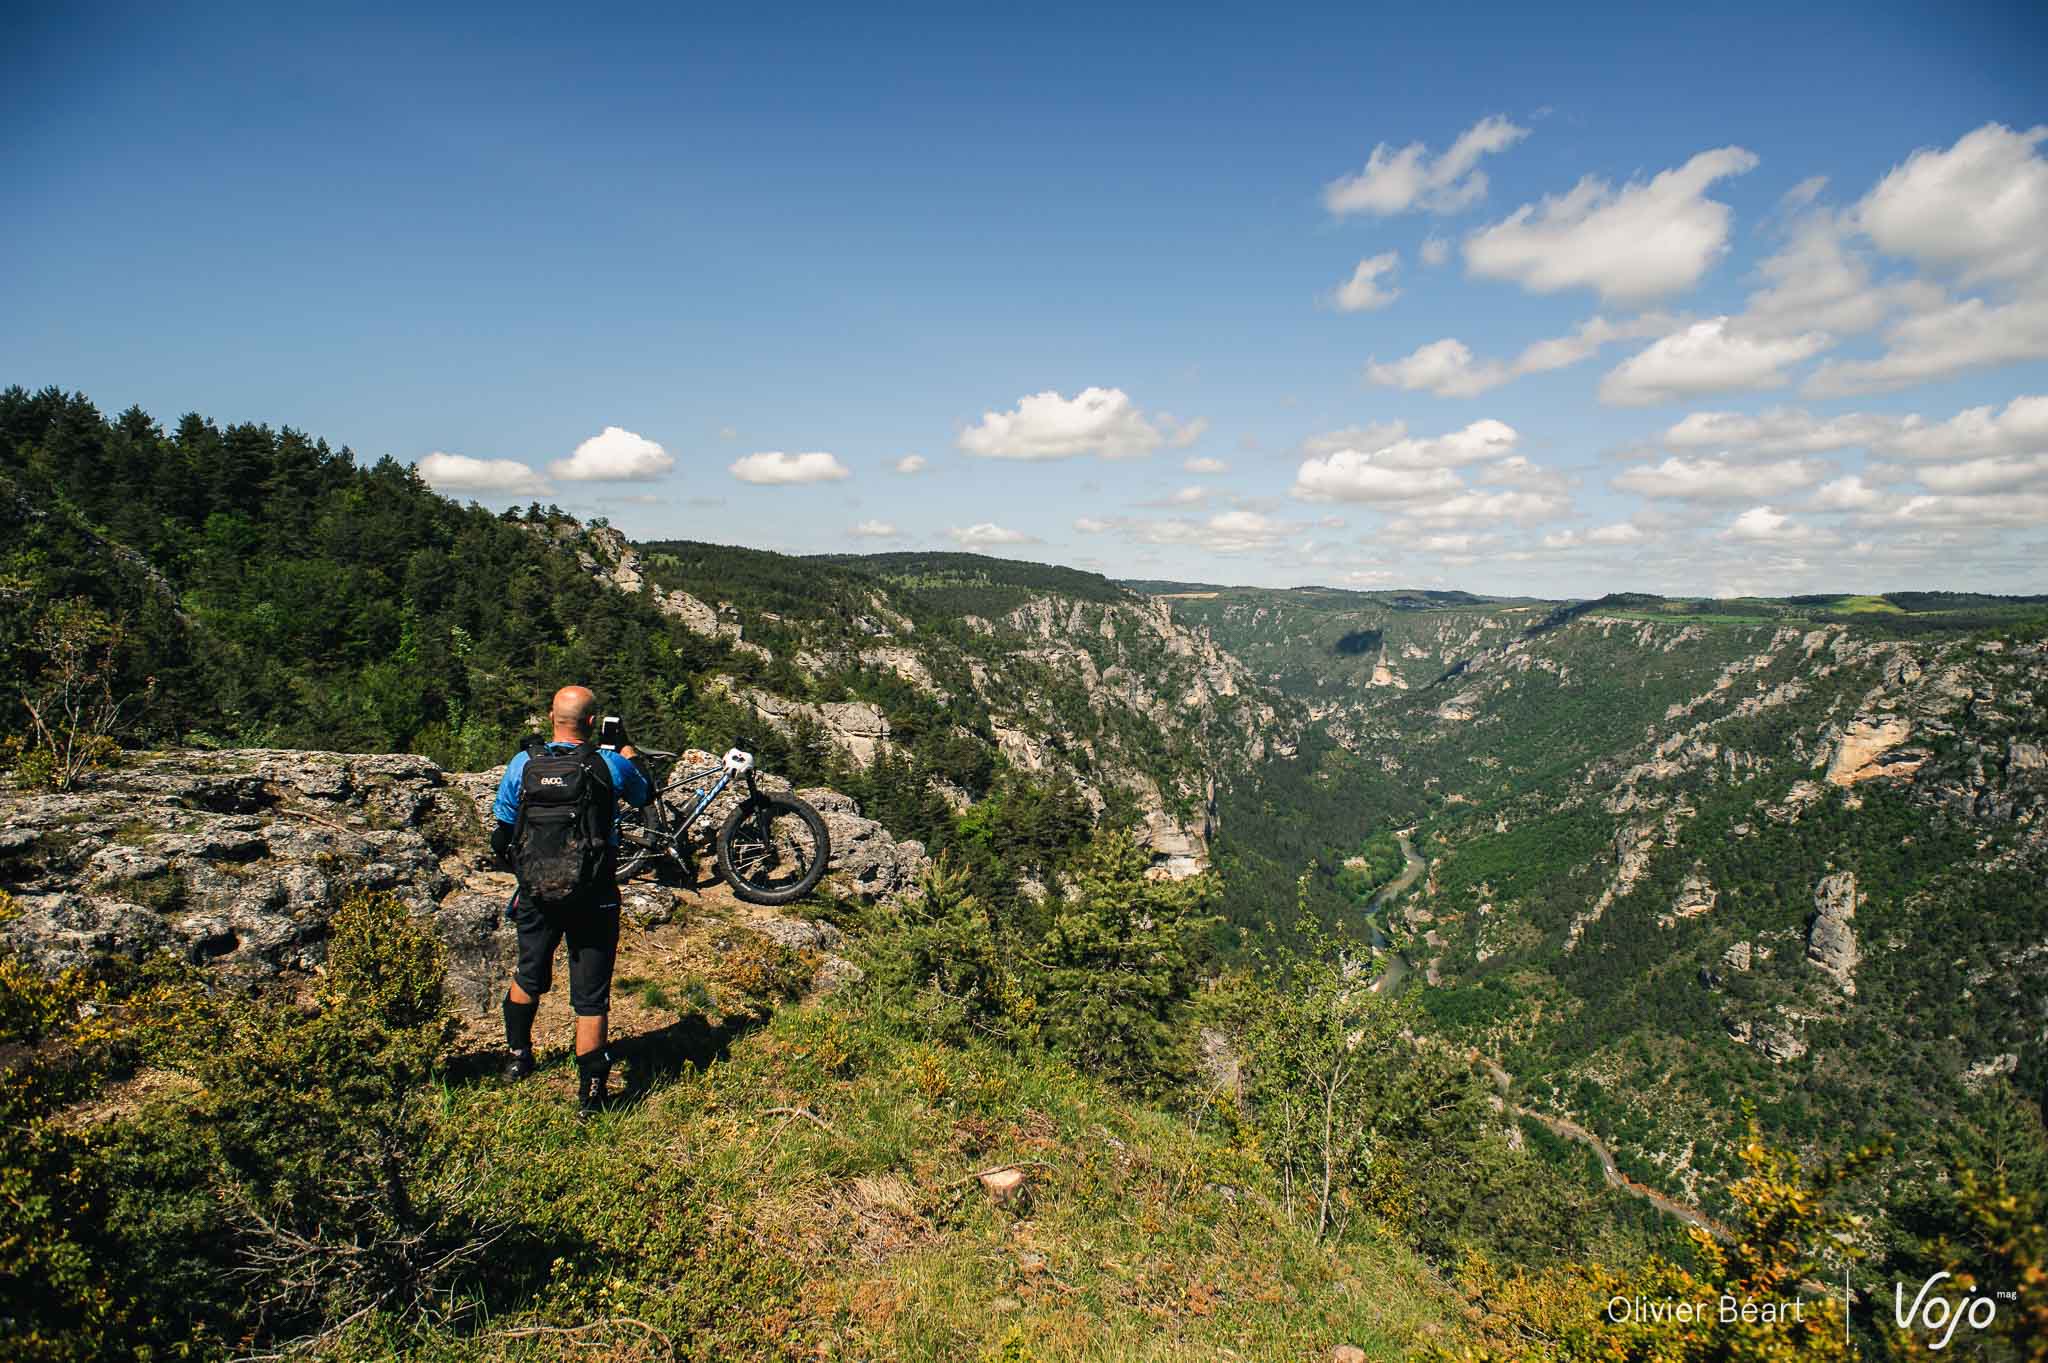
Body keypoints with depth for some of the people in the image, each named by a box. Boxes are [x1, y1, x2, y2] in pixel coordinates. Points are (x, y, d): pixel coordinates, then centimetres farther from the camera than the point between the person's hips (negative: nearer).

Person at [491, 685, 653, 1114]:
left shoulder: (522, 764, -6)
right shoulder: (612, 766, -12)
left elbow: (502, 840, 1)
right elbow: (646, 796, 11)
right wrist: (629, 756, 28)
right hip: (594, 897, -2)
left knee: (529, 976, 27)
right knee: (591, 997, 5)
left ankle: (518, 1056, 44)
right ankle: (590, 1093, 7)